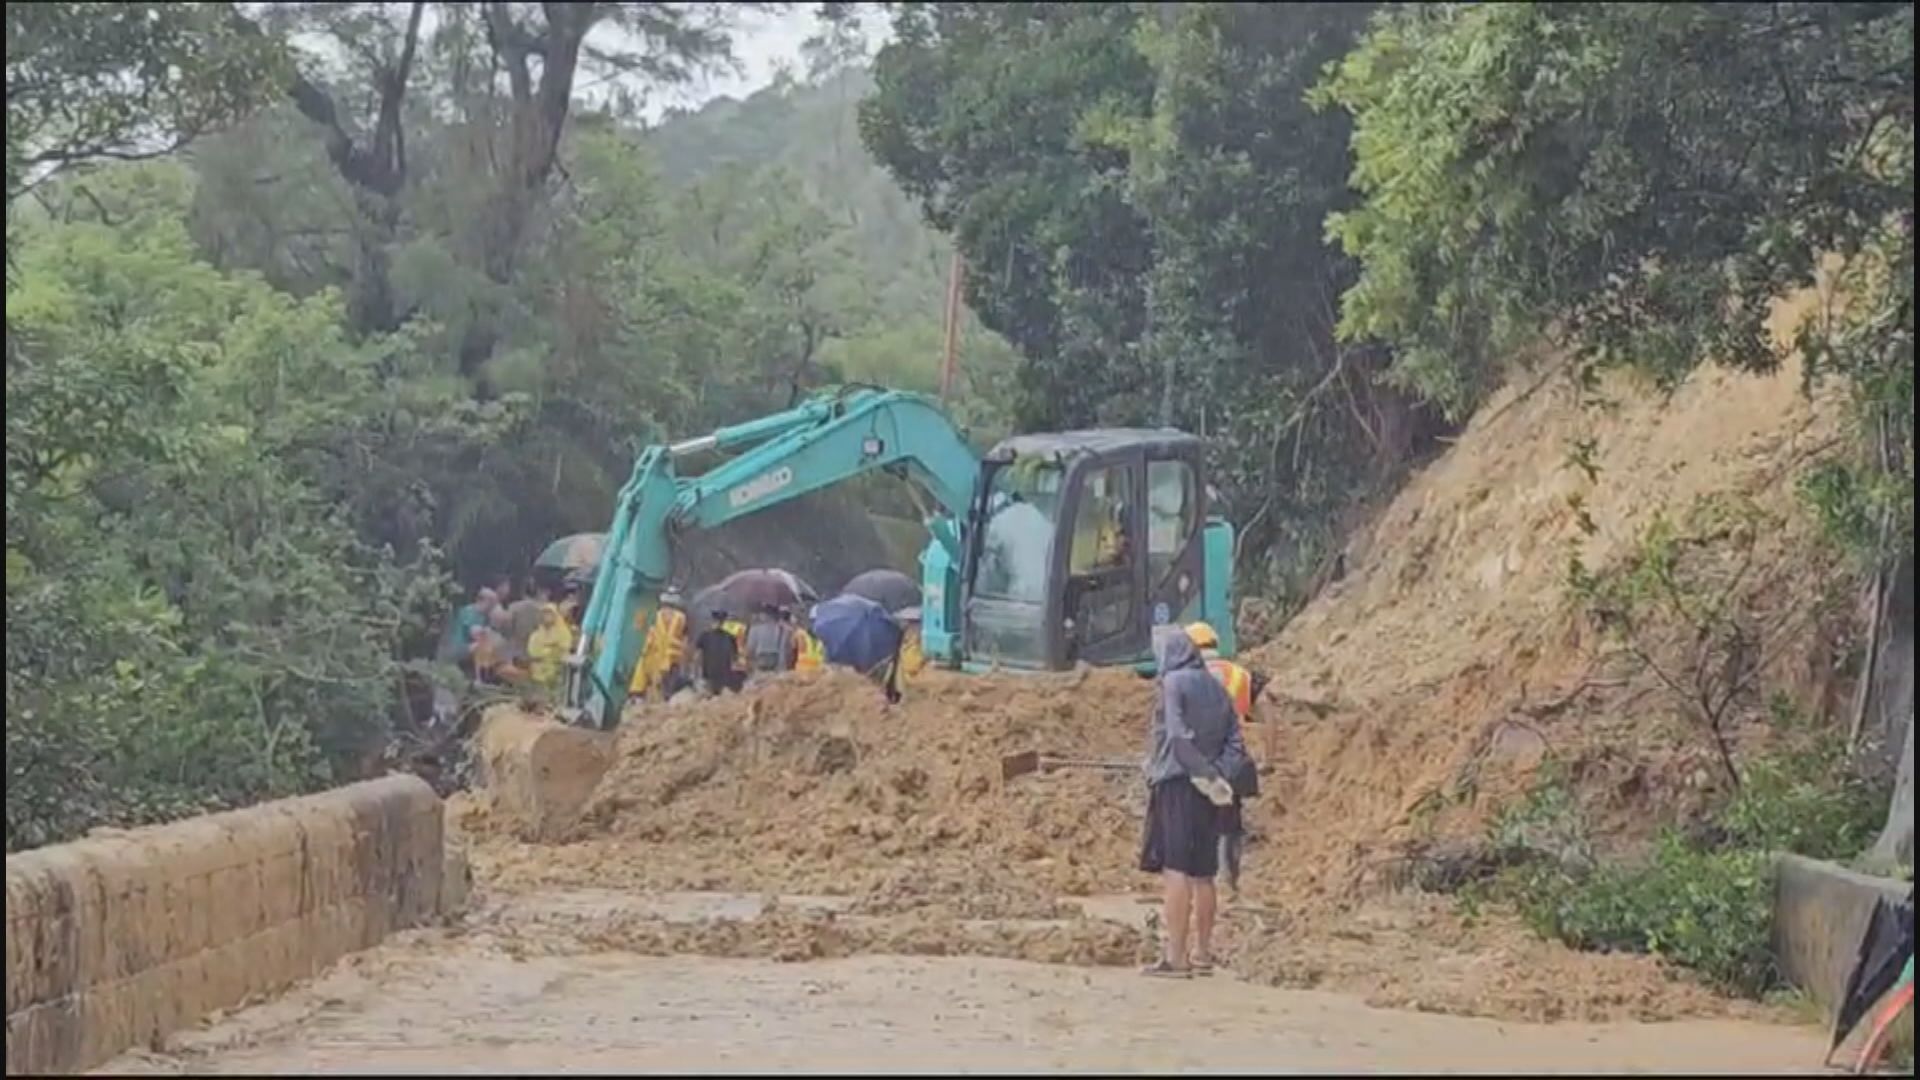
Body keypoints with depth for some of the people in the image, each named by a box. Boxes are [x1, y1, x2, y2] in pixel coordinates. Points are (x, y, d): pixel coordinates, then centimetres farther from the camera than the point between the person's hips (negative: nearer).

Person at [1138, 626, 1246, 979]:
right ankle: (1202, 955, 17)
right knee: (1203, 874, 12)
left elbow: (1178, 736, -18)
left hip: (1177, 784, -7)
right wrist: (1218, 776, 0)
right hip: (1207, 792, 7)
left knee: (1175, 871, -8)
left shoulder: (1173, 683, -7)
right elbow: (1235, 743, 10)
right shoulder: (1215, 687, 14)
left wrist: (1206, 775, -13)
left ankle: (1175, 957, -10)